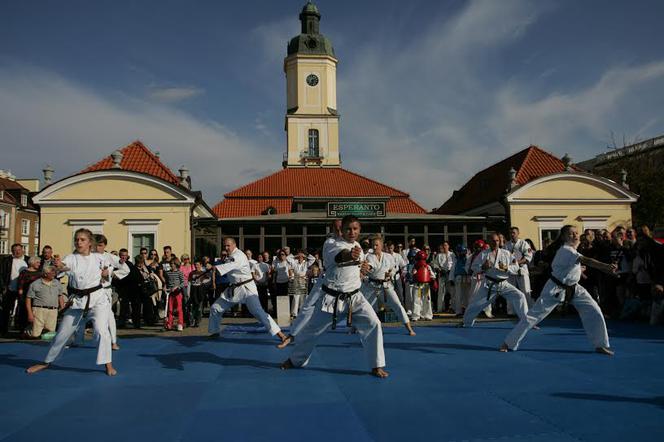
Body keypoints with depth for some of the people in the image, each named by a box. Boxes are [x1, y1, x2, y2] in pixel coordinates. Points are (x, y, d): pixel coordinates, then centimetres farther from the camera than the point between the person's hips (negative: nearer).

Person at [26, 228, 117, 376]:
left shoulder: (99, 258, 1)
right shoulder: (71, 258, -2)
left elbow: (106, 280, 13)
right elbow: (65, 266, -27)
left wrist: (106, 274, -9)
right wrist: (60, 267, -50)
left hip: (98, 298, -1)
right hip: (77, 300, 2)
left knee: (101, 330, -17)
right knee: (63, 333, 11)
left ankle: (108, 364, -4)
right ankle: (47, 362, 32)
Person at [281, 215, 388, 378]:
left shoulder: (357, 246, 4)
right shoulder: (333, 246, -17)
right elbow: (339, 255, -45)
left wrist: (363, 270, 3)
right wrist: (349, 255, -67)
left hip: (354, 296, 4)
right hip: (332, 297, -4)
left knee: (373, 324, -12)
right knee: (312, 329, 7)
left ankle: (377, 366, 3)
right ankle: (296, 360, 32)